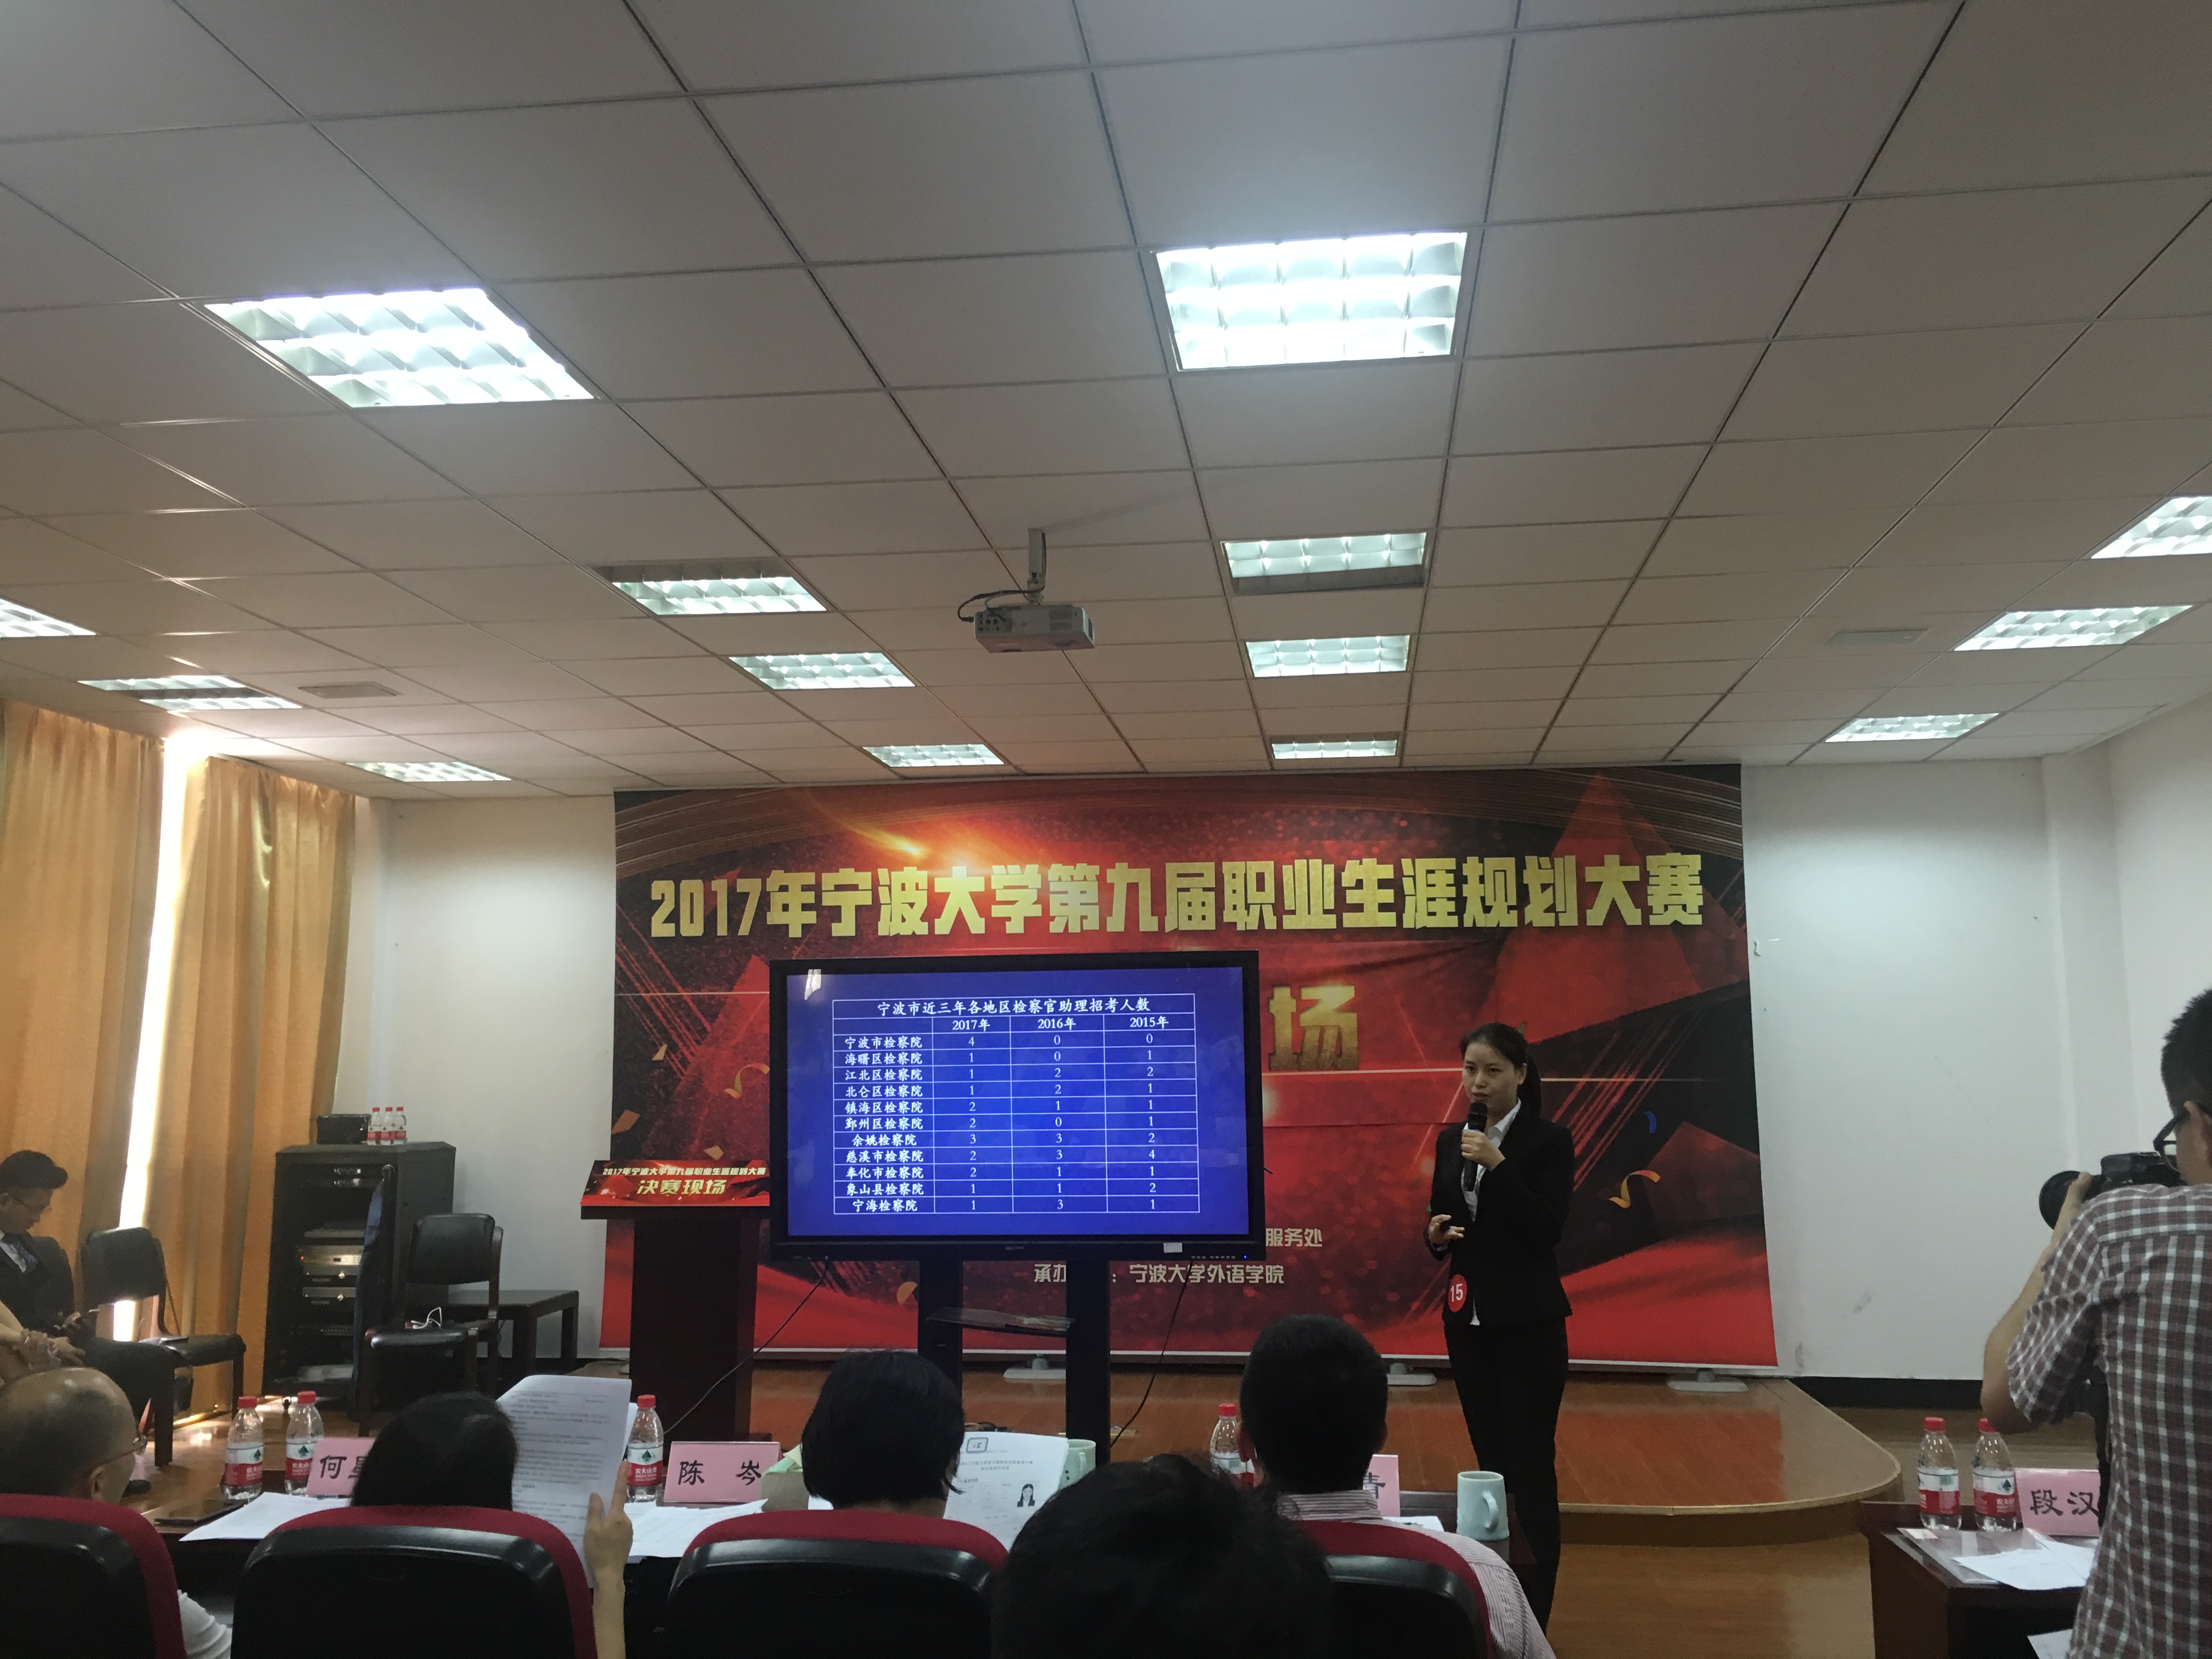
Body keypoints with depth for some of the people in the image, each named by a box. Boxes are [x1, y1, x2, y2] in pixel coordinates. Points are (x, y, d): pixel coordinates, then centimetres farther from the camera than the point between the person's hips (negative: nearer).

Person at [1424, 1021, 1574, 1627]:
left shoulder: (1550, 1141, -8)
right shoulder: (1450, 1140, 8)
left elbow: (1547, 1230, -17)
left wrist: (1498, 1164, -24)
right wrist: (1436, 1235, -7)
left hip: (1529, 1321, -5)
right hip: (1467, 1317, 5)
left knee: (1531, 1465, -3)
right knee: (1490, 1462, 11)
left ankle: (1533, 1615, 4)